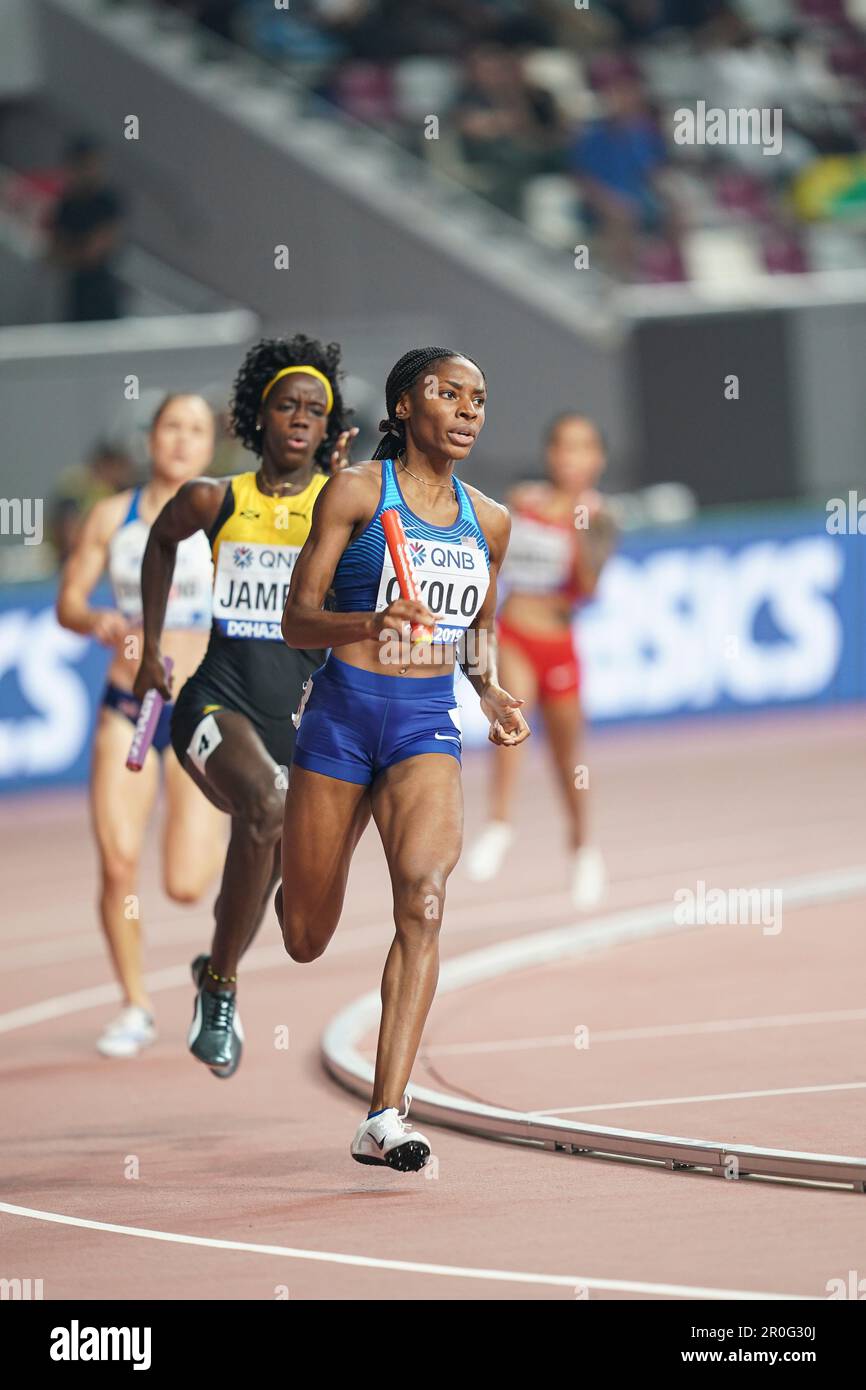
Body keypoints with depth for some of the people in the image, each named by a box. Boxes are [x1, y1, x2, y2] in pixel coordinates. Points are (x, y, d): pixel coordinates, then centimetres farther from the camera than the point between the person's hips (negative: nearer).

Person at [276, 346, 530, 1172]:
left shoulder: (488, 521, 10)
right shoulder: (355, 492, -3)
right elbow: (296, 621, -6)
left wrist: (491, 689, 6)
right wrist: (369, 624, -26)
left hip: (429, 721, 2)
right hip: (343, 709, -2)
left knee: (423, 901, -23)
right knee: (305, 943, 6)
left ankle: (384, 1120, -26)